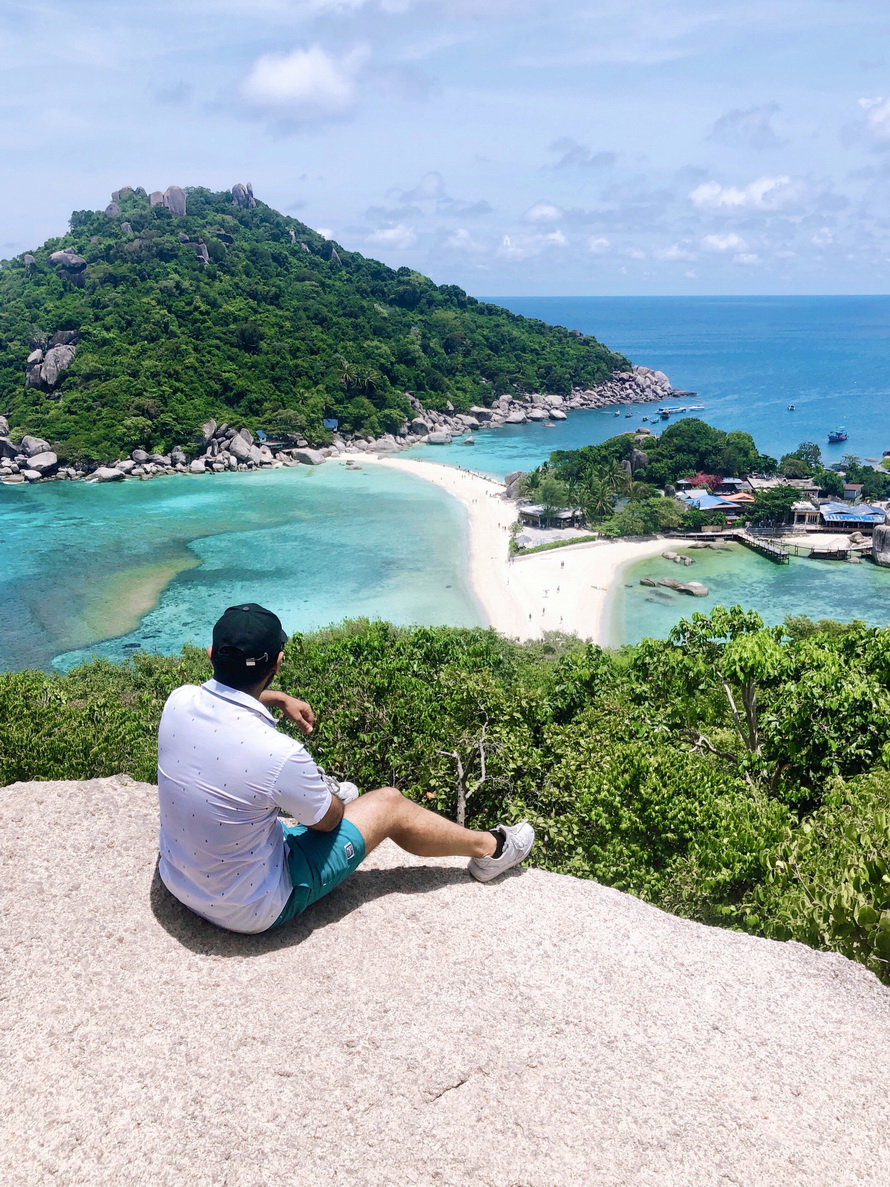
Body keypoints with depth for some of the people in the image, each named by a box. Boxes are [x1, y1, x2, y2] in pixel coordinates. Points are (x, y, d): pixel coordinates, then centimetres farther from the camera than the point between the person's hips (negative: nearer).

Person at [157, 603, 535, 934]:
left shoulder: (179, 702, -16)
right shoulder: (279, 754, -34)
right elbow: (328, 820, -12)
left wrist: (278, 699, 10)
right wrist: (332, 803, 9)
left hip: (175, 881, 6)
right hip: (252, 911, -6)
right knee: (389, 804, 5)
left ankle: (315, 791, 58)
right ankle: (487, 848, 29)